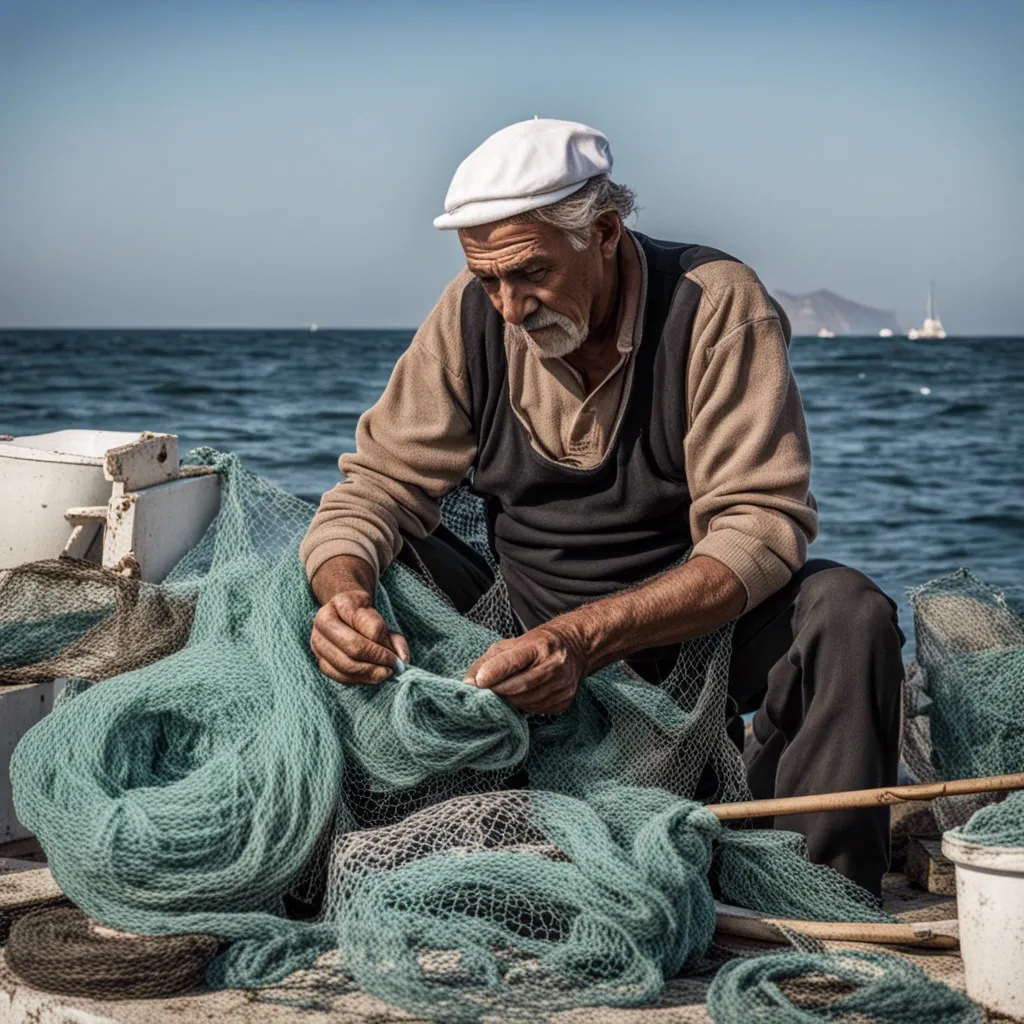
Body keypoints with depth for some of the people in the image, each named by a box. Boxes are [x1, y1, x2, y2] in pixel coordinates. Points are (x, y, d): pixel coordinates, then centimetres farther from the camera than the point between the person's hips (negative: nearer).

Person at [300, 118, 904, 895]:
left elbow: (760, 529, -24)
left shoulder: (716, 303, -16)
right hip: (526, 640, 3)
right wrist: (345, 592, -29)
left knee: (844, 610, -29)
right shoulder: (473, 317, -5)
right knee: (379, 564, -16)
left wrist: (586, 639, -38)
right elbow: (380, 484, -3)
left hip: (691, 630, -3)